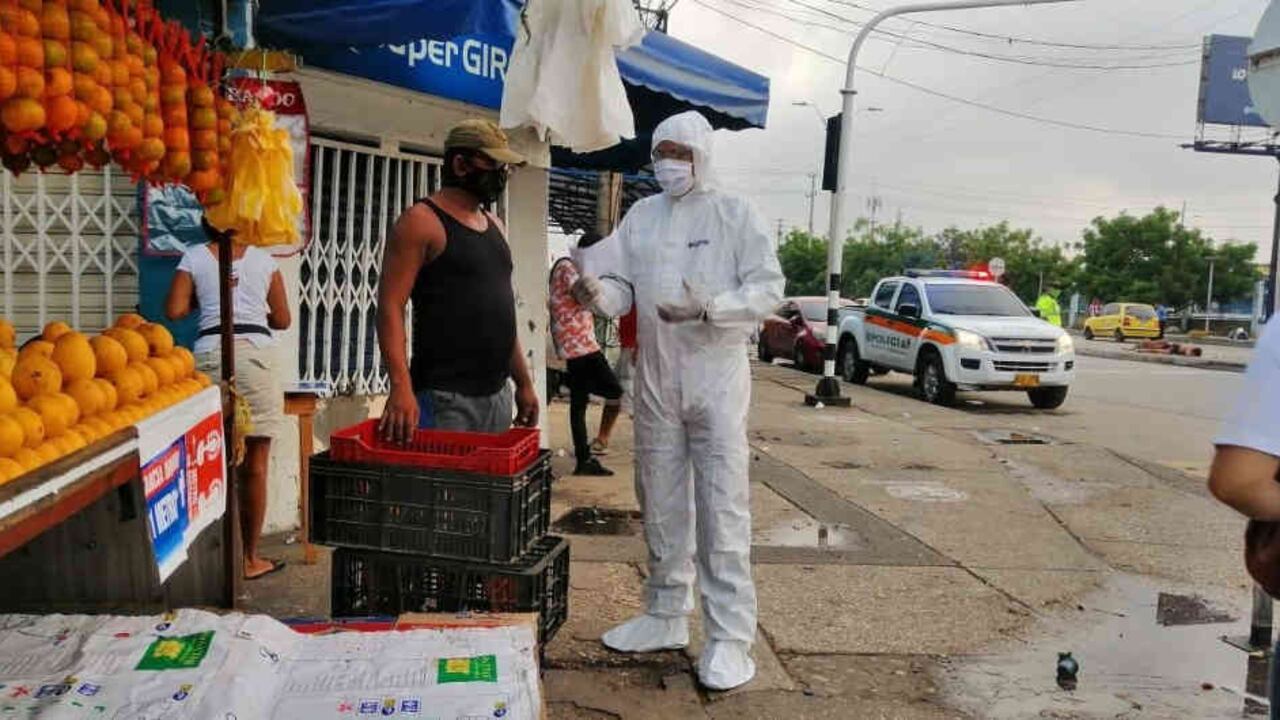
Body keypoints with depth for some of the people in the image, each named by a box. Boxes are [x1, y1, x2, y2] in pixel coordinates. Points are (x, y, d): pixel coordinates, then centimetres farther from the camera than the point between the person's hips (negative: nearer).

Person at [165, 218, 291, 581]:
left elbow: (174, 310, 3)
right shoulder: (263, 259, 12)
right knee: (255, 465, 4)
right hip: (255, 354, -1)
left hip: (210, 354, 1)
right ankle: (249, 558, 11)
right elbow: (282, 319, 13)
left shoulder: (194, 257, 11)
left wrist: (202, 302, 21)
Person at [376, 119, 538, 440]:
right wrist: (401, 386, -25)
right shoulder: (422, 221, -6)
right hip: (444, 400, -7)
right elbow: (390, 307, -14)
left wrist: (524, 383, 18)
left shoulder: (494, 225, 17)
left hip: (498, 396, 7)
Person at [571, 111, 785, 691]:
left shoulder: (736, 214, -1)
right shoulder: (641, 216, 11)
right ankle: (666, 615, 28)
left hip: (716, 380, -5)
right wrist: (596, 291, -16)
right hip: (654, 380, 5)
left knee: (722, 509, -5)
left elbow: (768, 289, -8)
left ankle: (730, 636, 3)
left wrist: (708, 307, -23)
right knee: (660, 506, 13)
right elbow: (622, 288, 6)